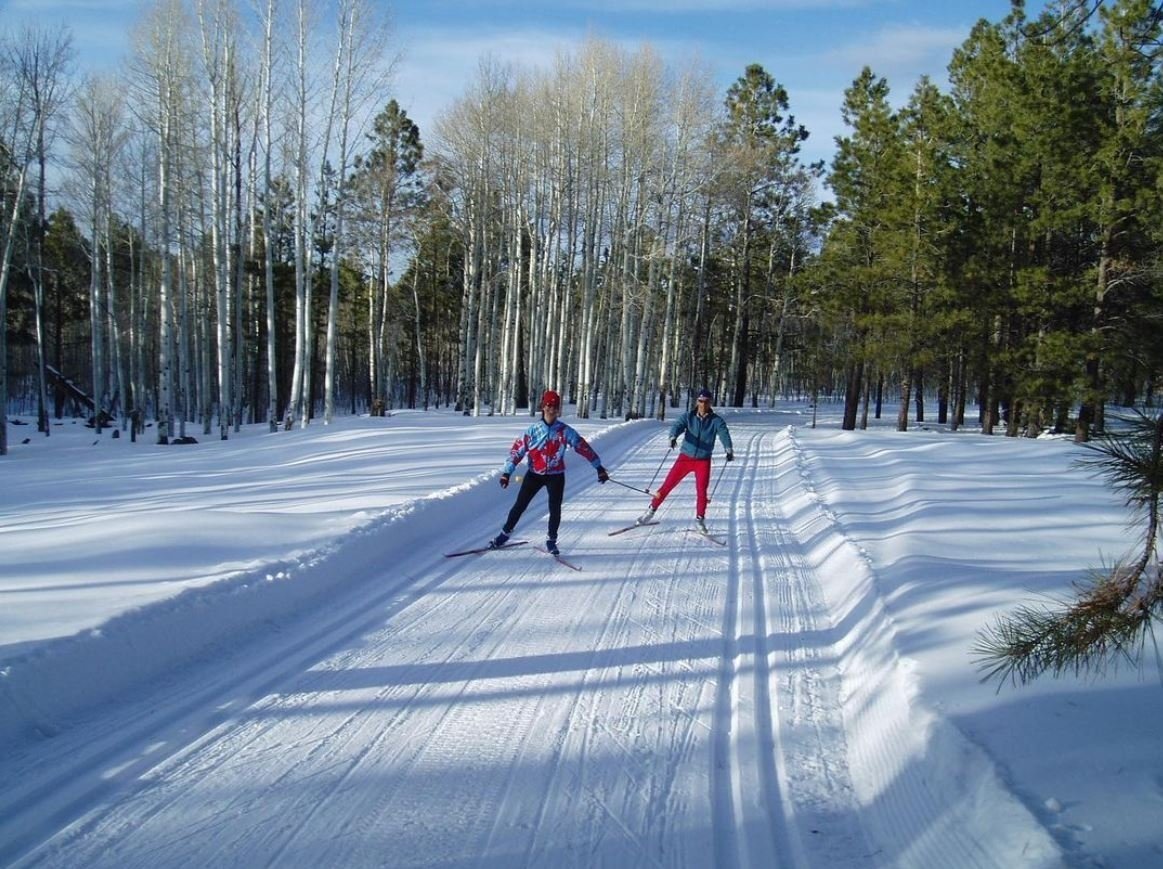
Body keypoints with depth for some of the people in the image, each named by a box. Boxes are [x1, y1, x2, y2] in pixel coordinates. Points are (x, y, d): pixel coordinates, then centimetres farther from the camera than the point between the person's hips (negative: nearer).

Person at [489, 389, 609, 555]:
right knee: (519, 505, 3)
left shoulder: (565, 431, -7)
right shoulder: (533, 430, -7)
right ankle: (505, 534, 21)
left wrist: (599, 467, -3)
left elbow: (583, 447, -3)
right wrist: (507, 472, -11)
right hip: (534, 474, 0)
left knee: (555, 509, -5)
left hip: (556, 475, 0)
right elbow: (517, 449, -6)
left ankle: (551, 540, 16)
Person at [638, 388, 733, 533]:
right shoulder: (688, 416, -4)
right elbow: (677, 426, -19)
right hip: (685, 457, 1)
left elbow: (724, 434, -22)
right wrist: (673, 437, -43)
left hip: (703, 461, -1)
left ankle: (700, 519, 10)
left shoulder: (716, 420, -6)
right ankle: (651, 510, 16)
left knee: (702, 491, -9)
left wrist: (729, 449, -41)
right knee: (667, 485, 2)